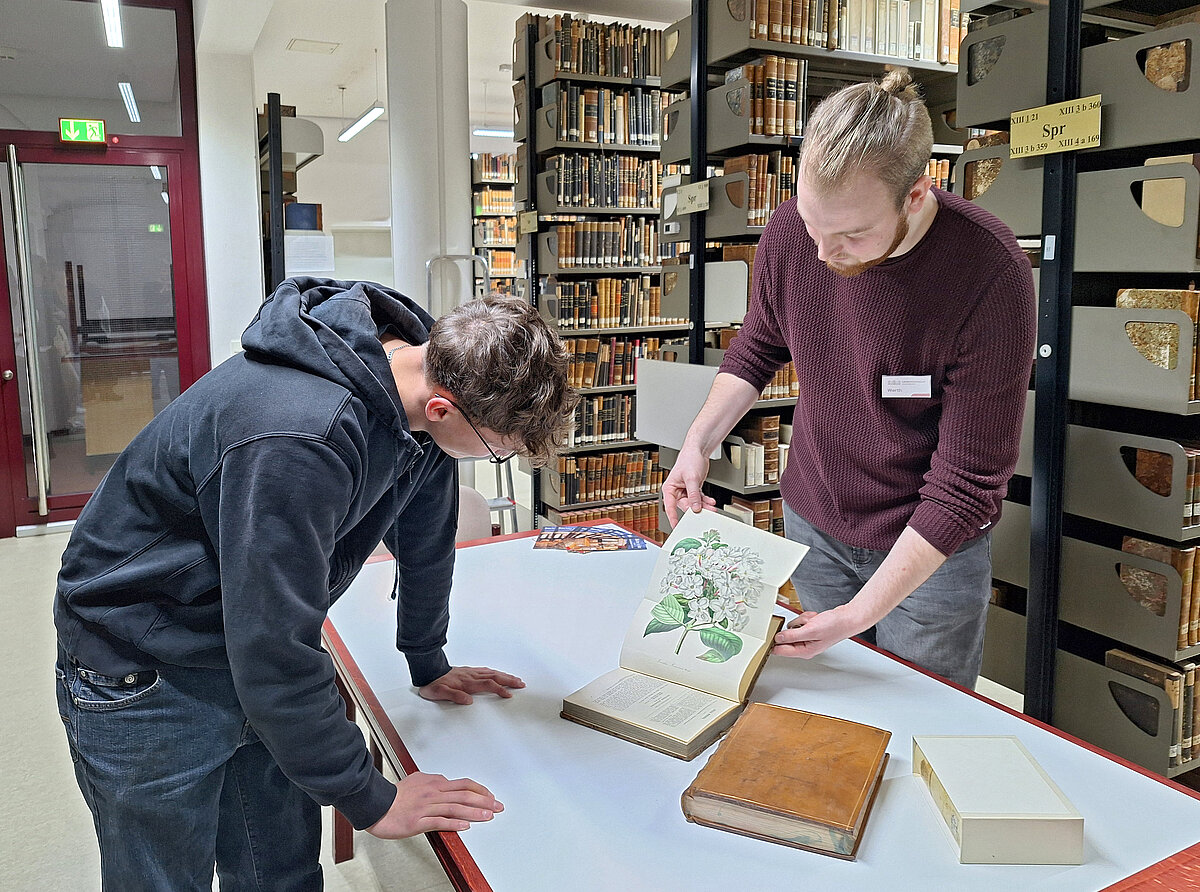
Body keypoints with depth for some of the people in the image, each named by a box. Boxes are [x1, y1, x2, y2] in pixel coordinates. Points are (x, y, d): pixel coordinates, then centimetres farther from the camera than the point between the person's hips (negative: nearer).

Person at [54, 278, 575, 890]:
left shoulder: (429, 376, -11)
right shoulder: (297, 437, -39)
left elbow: (424, 538, 5)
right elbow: (275, 655, -33)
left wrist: (429, 667, 16)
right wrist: (370, 800, -21)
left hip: (258, 647, 7)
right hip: (141, 676, -6)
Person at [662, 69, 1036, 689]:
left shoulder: (991, 276, -28)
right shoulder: (791, 232, -14)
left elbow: (967, 484, -23)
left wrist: (864, 611, -25)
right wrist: (698, 443, -7)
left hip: (932, 549, -3)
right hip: (811, 521, 4)